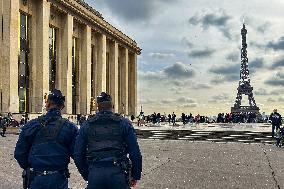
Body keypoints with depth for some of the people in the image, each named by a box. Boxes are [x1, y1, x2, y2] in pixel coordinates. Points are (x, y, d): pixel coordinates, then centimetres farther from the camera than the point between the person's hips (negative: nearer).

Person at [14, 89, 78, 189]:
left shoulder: (31, 125, -3)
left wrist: (28, 169, 16)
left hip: (35, 180, 1)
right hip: (58, 180, -1)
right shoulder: (70, 127, -6)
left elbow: (19, 153, 1)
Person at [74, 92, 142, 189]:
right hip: (118, 173, -1)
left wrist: (87, 176, 18)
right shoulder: (124, 123, 2)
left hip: (95, 174, 1)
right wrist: (135, 176, 10)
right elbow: (135, 153, 0)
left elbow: (78, 154, 9)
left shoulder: (87, 125, 8)